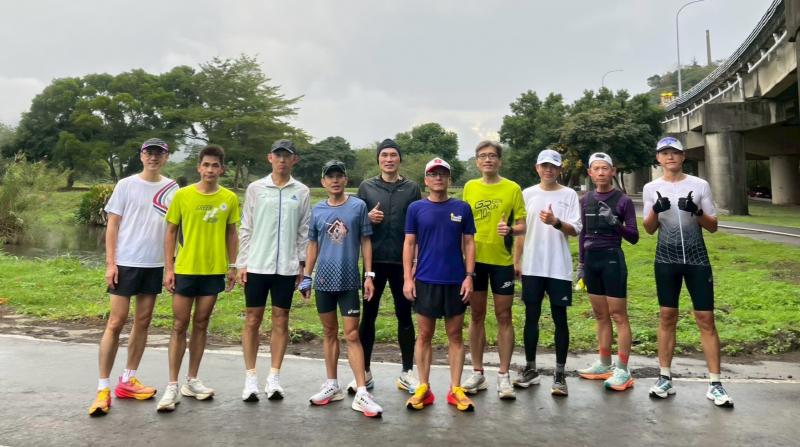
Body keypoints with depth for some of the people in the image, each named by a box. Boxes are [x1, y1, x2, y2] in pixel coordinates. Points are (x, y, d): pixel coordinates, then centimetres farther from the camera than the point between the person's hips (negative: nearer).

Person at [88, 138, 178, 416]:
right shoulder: (126, 185, -2)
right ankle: (103, 387, 5)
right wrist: (110, 262, -8)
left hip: (155, 265, 3)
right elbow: (112, 225, -1)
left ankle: (127, 380, 22)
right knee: (116, 323, -2)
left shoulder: (171, 189, 4)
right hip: (126, 263, -3)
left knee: (143, 323, 9)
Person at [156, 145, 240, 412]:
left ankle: (192, 381, 23)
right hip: (185, 269, -1)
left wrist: (232, 266, 5)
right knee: (179, 325, 3)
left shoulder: (229, 199, 0)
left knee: (201, 324, 11)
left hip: (214, 271, 2)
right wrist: (168, 268, -4)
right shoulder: (182, 195, -3)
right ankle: (172, 385, 11)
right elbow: (171, 232, 1)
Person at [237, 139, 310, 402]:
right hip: (257, 265, 0)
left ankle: (274, 377, 16)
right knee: (252, 320, 4)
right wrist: (241, 263, -1)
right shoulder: (255, 188, 4)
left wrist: (303, 262, 1)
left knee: (281, 321, 6)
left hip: (287, 267, 1)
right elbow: (245, 228, 4)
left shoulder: (302, 192, 5)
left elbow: (304, 231, 7)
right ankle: (250, 378, 15)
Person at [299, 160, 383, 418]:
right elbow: (313, 244, 13)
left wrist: (369, 275, -4)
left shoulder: (358, 206, -1)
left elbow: (365, 242, 1)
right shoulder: (318, 210, 7)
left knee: (352, 335, -4)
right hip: (324, 280, 3)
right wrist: (306, 276, 10)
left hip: (349, 280, -3)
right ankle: (332, 385, 25)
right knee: (329, 332, 12)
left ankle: (361, 393, 0)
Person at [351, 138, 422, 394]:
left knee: (405, 316, 7)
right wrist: (367, 218, -12)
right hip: (374, 260, 1)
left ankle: (407, 372, 19)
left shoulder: (412, 188, 6)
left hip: (403, 261, 0)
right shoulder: (366, 187, 7)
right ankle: (365, 372, 19)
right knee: (368, 315, 7)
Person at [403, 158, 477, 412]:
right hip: (425, 281, 0)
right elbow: (409, 244, 2)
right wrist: (407, 278, -4)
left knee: (455, 336, 8)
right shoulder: (416, 208, 2)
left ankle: (455, 389, 18)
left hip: (455, 281, 1)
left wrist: (469, 276, -3)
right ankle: (424, 387, 19)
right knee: (425, 335, 7)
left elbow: (469, 243, 4)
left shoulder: (462, 208, 3)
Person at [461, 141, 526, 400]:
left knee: (504, 317, 4)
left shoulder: (513, 188, -1)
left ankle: (504, 376, 15)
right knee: (477, 316, 9)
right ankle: (478, 373, 21)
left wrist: (510, 229, -21)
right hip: (475, 260, 2)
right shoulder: (470, 187, 6)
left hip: (502, 261, -2)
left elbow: (522, 226, 0)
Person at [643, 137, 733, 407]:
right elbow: (649, 229, 3)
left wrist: (697, 212, -19)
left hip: (697, 259, -1)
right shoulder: (651, 188, 3)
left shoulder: (700, 185, 1)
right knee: (667, 317, 6)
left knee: (706, 318, -1)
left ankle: (715, 384, 7)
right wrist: (655, 210, -16)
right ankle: (665, 379, 14)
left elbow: (713, 227, 1)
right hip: (666, 260, 1)